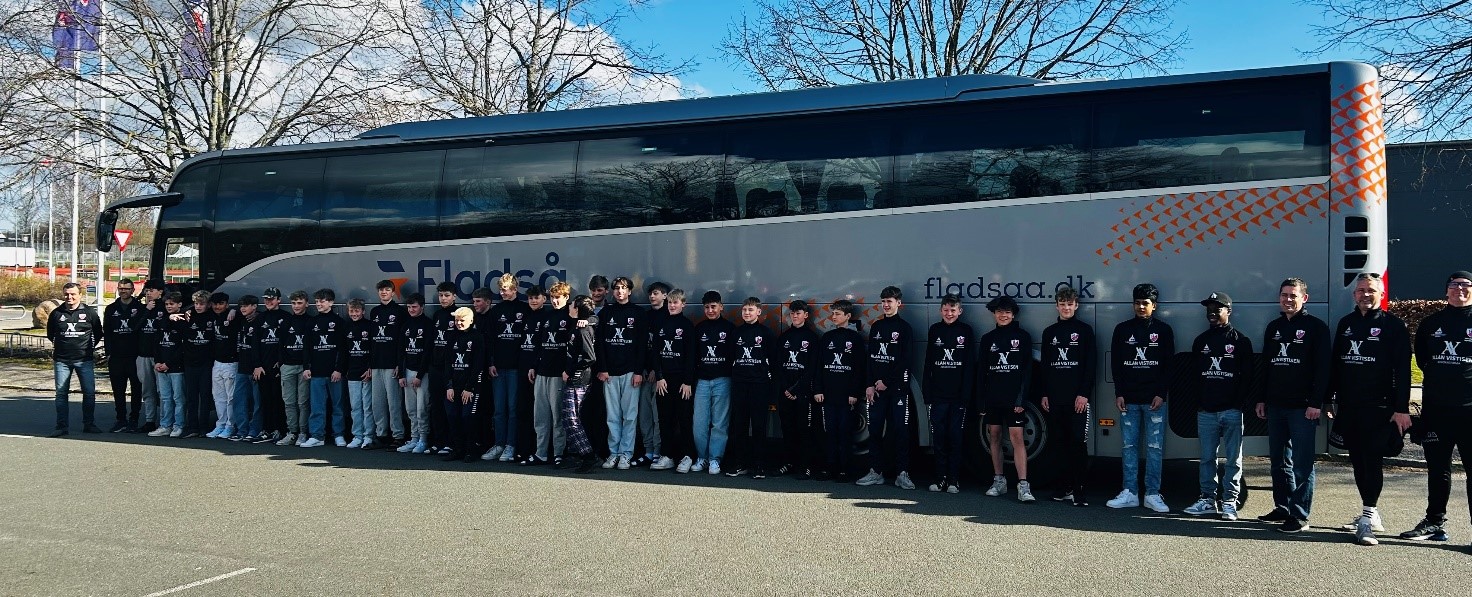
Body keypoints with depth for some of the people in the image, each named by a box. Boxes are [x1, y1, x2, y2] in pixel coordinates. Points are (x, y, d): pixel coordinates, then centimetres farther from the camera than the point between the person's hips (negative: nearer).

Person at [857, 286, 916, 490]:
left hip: (897, 387, -5)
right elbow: (870, 357, 10)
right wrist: (870, 385, 0)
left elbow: (904, 361, -7)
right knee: (875, 430, 4)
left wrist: (886, 382, -10)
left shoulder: (904, 328, 0)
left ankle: (902, 474, -3)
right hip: (876, 387, 5)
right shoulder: (876, 327, 14)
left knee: (900, 430, -5)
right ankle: (875, 472, 10)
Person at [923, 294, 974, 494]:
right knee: (939, 437, 3)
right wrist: (927, 392, 2)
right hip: (938, 394, 2)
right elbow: (928, 363, 9)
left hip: (958, 395, -2)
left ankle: (954, 480, 6)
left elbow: (970, 365, -1)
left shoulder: (966, 331, 3)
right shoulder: (934, 330, 9)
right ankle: (940, 478, 9)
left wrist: (966, 393, -8)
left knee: (955, 437, 0)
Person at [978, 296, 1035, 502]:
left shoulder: (1022, 336, 2)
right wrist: (981, 398, 3)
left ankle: (1023, 486, -14)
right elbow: (981, 370, 10)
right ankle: (999, 481, 19)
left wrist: (1021, 398, -10)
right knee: (994, 437, 8)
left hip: (1013, 397, -4)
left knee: (1016, 437, -10)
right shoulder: (988, 338, 11)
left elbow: (1027, 369, -2)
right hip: (992, 397, 4)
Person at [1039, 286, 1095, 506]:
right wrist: (1045, 394, 9)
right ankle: (1066, 487, 12)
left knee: (1079, 442, -7)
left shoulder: (1084, 330, 2)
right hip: (1056, 397, 4)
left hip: (1079, 397, -4)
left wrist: (1084, 393, -11)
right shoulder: (1049, 332, 14)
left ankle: (1078, 490, -6)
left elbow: (1091, 364, -4)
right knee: (1064, 443, 7)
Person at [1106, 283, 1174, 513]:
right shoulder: (1122, 329, 7)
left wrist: (1161, 394, -7)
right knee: (1129, 446, 4)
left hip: (1154, 399, -1)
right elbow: (1115, 364, 6)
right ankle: (1129, 493, 8)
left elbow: (1169, 365, 2)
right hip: (1128, 399, 2)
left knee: (1155, 447, 0)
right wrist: (1119, 394, -1)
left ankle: (1152, 495, 4)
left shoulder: (1164, 330, 4)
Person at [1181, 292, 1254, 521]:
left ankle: (1229, 502, 6)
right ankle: (1207, 500, 13)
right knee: (1207, 457, 7)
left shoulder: (1241, 341, 2)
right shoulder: (1200, 341, 13)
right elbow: (1193, 374, 14)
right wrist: (1199, 402, 6)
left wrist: (1238, 402, -9)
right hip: (1206, 411, 4)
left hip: (1231, 410, -3)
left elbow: (1248, 376, -2)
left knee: (1233, 459, 2)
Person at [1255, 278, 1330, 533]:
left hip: (1303, 407, -7)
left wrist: (1316, 403, -15)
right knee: (1278, 460, 12)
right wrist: (1262, 399, 15)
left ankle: (1299, 515, -2)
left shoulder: (1316, 327, -4)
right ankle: (1282, 507, 21)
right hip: (1275, 406, 7)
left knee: (1302, 463, -4)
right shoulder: (1273, 327, 15)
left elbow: (1323, 368, -9)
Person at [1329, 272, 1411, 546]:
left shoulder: (1393, 325, -2)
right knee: (1358, 461, 10)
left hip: (1378, 408, -6)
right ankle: (1371, 515, 20)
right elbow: (1335, 363, 17)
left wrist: (1402, 408, -13)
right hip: (1348, 407, 6)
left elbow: (1403, 370, -7)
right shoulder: (1346, 323, 14)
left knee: (1372, 460, -9)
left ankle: (1367, 519, -11)